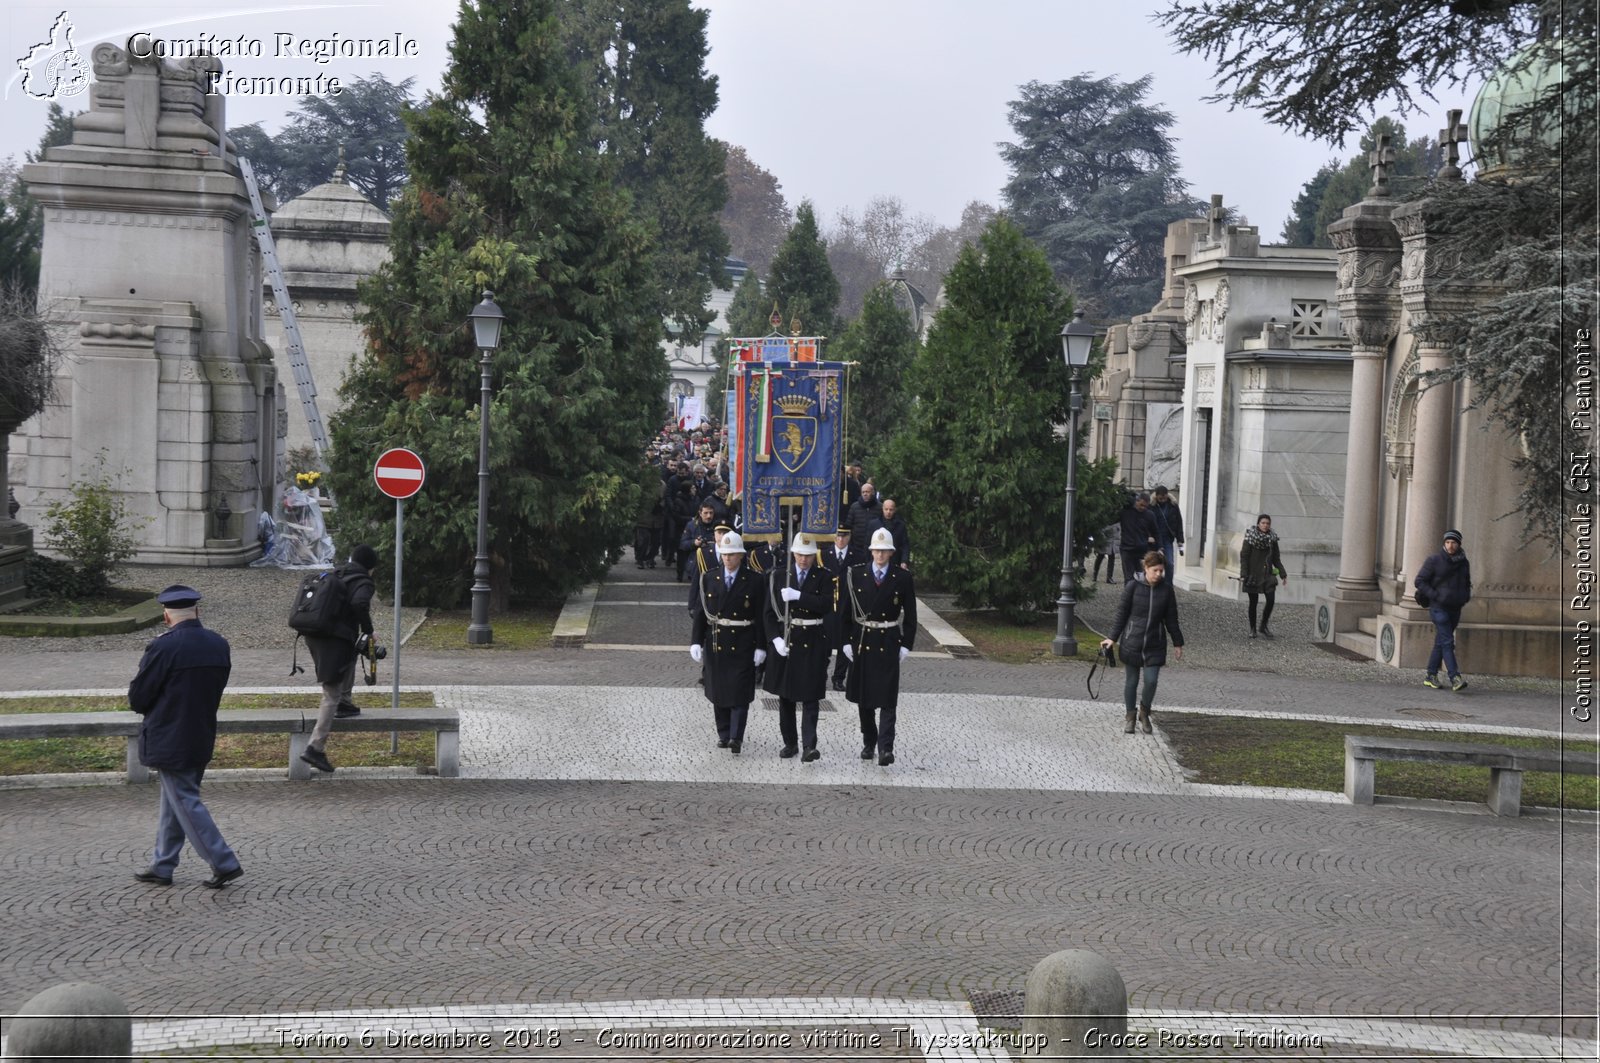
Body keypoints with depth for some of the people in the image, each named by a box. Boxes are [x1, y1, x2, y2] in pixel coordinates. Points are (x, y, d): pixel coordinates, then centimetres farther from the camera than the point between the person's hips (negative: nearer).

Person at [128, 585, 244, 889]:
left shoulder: (164, 648, -19)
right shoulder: (219, 645, 1)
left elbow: (137, 698, -12)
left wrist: (153, 708, 8)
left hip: (169, 741, -7)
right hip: (202, 738, 7)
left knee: (186, 803, 1)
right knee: (174, 803, 17)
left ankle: (224, 864, -1)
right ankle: (162, 866, 26)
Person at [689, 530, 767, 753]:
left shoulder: (754, 581, -3)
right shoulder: (708, 578, 3)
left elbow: (761, 616, -3)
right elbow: (700, 612, 4)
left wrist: (760, 647, -6)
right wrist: (696, 642, -1)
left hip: (742, 645, -3)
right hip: (715, 643, 3)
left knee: (740, 692, -7)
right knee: (718, 691, 10)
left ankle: (736, 738, -6)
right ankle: (724, 734, 22)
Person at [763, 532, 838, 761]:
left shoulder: (825, 577, 0)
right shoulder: (778, 576, 4)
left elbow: (829, 605, -16)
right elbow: (770, 612, 3)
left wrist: (798, 596, -21)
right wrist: (775, 638, -10)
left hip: (813, 643, -3)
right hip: (785, 641, 3)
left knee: (810, 697, -7)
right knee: (785, 696, 10)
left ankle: (809, 746, -12)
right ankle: (790, 743, 22)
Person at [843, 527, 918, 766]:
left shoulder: (902, 578, -1)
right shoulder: (856, 575, 2)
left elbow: (910, 615, 2)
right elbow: (847, 611, 4)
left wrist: (906, 645, -4)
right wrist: (846, 641, -1)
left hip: (889, 644, -2)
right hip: (862, 642, 2)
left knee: (887, 699, -7)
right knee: (863, 697, 10)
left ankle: (885, 748, -10)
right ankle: (868, 743, 23)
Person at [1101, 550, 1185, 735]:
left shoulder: (1166, 589, 0)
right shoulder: (1133, 586, -7)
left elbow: (1171, 618, 9)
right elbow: (1122, 613, -1)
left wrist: (1177, 643, 12)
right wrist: (1112, 637, -3)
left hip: (1155, 644, 1)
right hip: (1132, 642, -1)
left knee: (1151, 680, -7)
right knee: (1131, 681, 7)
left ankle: (1145, 712, 19)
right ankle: (1130, 716, 24)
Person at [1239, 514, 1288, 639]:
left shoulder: (1272, 539, 5)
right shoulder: (1250, 537, -6)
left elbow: (1276, 558, 12)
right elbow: (1244, 557, -7)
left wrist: (1283, 574, 7)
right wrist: (1243, 575, -14)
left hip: (1267, 574, 3)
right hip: (1252, 574, -3)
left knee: (1270, 600, -8)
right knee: (1253, 602, 3)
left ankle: (1264, 626, 10)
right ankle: (1252, 629, 16)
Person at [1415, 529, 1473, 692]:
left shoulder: (1464, 563, 9)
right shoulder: (1434, 561, -7)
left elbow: (1467, 583, 25)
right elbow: (1420, 581, -7)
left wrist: (1466, 596, 5)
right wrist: (1435, 596, -15)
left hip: (1455, 609, 6)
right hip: (1439, 607, -6)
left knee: (1441, 643, 12)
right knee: (1447, 642, -15)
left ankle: (1431, 676, 20)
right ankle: (1455, 678, -22)